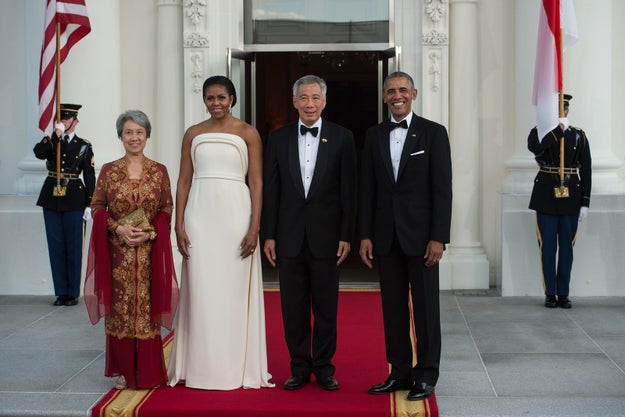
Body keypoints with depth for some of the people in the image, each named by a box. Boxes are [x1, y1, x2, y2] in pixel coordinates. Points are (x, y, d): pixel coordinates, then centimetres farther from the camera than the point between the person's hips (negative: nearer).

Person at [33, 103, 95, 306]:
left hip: (74, 200, -2)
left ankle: (73, 293, 9)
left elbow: (90, 177, 2)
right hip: (51, 198, 2)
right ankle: (61, 292, 12)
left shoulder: (84, 146, 4)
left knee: (73, 247, 1)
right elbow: (39, 153, -14)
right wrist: (55, 135, -18)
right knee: (56, 246, 5)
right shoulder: (50, 142, 9)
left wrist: (89, 205, -4)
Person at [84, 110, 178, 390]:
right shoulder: (108, 171, 5)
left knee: (148, 308, 1)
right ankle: (124, 372, 13)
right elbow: (96, 207, 3)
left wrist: (150, 233, -12)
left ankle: (148, 373, 11)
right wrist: (119, 228, -12)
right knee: (120, 309, 2)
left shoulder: (159, 171, 5)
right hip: (118, 252, 0)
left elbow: (168, 209, 3)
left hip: (150, 252, 0)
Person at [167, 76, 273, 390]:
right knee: (201, 290, 4)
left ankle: (238, 367, 12)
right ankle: (201, 367, 13)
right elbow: (184, 181, 9)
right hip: (199, 215, 2)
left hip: (235, 214, -2)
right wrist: (179, 225, 1)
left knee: (235, 290, 2)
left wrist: (254, 227, -9)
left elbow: (256, 182, -1)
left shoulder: (248, 133, 3)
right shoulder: (193, 134, 10)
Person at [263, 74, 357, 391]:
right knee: (293, 307, 7)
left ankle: (324, 368, 18)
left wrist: (346, 235, -5)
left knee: (326, 306, 6)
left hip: (326, 235, -1)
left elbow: (348, 191, 0)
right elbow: (271, 190, 5)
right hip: (290, 235, 2)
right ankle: (299, 368, 18)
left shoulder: (342, 138, 1)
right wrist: (268, 235, 1)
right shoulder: (278, 138, 6)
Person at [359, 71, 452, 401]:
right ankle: (400, 372, 17)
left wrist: (438, 237, -12)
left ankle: (426, 375, 12)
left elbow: (442, 189, -5)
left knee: (425, 306, 2)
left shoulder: (434, 133, -1)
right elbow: (367, 188, 9)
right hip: (386, 235, 4)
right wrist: (365, 235, 3)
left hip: (421, 234, -3)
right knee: (393, 307, 8)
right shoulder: (374, 135, 10)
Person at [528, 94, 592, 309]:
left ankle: (563, 294, 13)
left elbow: (586, 170, 4)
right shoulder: (539, 132, 2)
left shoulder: (578, 135, 6)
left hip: (570, 196, 1)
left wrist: (585, 203, -1)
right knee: (548, 247, 2)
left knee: (566, 246, 5)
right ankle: (550, 294, 10)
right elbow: (535, 148, -23)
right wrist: (559, 129, -17)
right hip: (546, 196, -1)